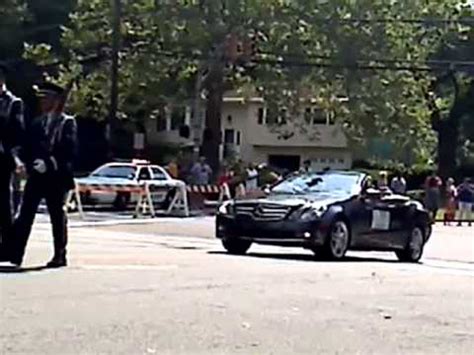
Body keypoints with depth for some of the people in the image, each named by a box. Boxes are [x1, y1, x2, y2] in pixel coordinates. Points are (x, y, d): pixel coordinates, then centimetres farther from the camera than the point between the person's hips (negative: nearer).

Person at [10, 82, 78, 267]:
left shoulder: (68, 123, 0)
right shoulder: (36, 123, 15)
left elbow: (69, 150, -10)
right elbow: (27, 149, 13)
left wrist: (49, 163, -18)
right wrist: (32, 164, -5)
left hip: (56, 177, -4)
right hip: (36, 175, 4)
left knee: (58, 217, 4)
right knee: (25, 214, -3)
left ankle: (60, 256, 13)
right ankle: (15, 254, -6)